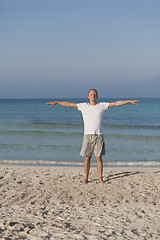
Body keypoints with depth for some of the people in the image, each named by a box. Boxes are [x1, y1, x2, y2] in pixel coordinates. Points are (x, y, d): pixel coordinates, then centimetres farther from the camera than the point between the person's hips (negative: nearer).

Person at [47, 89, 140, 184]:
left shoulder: (102, 105, 7)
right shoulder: (83, 106, 9)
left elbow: (116, 103, 4)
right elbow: (69, 104, 10)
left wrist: (130, 101, -1)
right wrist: (56, 102, 9)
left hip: (99, 136, 0)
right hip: (87, 135, 1)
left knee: (99, 158, 0)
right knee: (87, 157, 3)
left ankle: (100, 178, 5)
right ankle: (86, 178, 11)